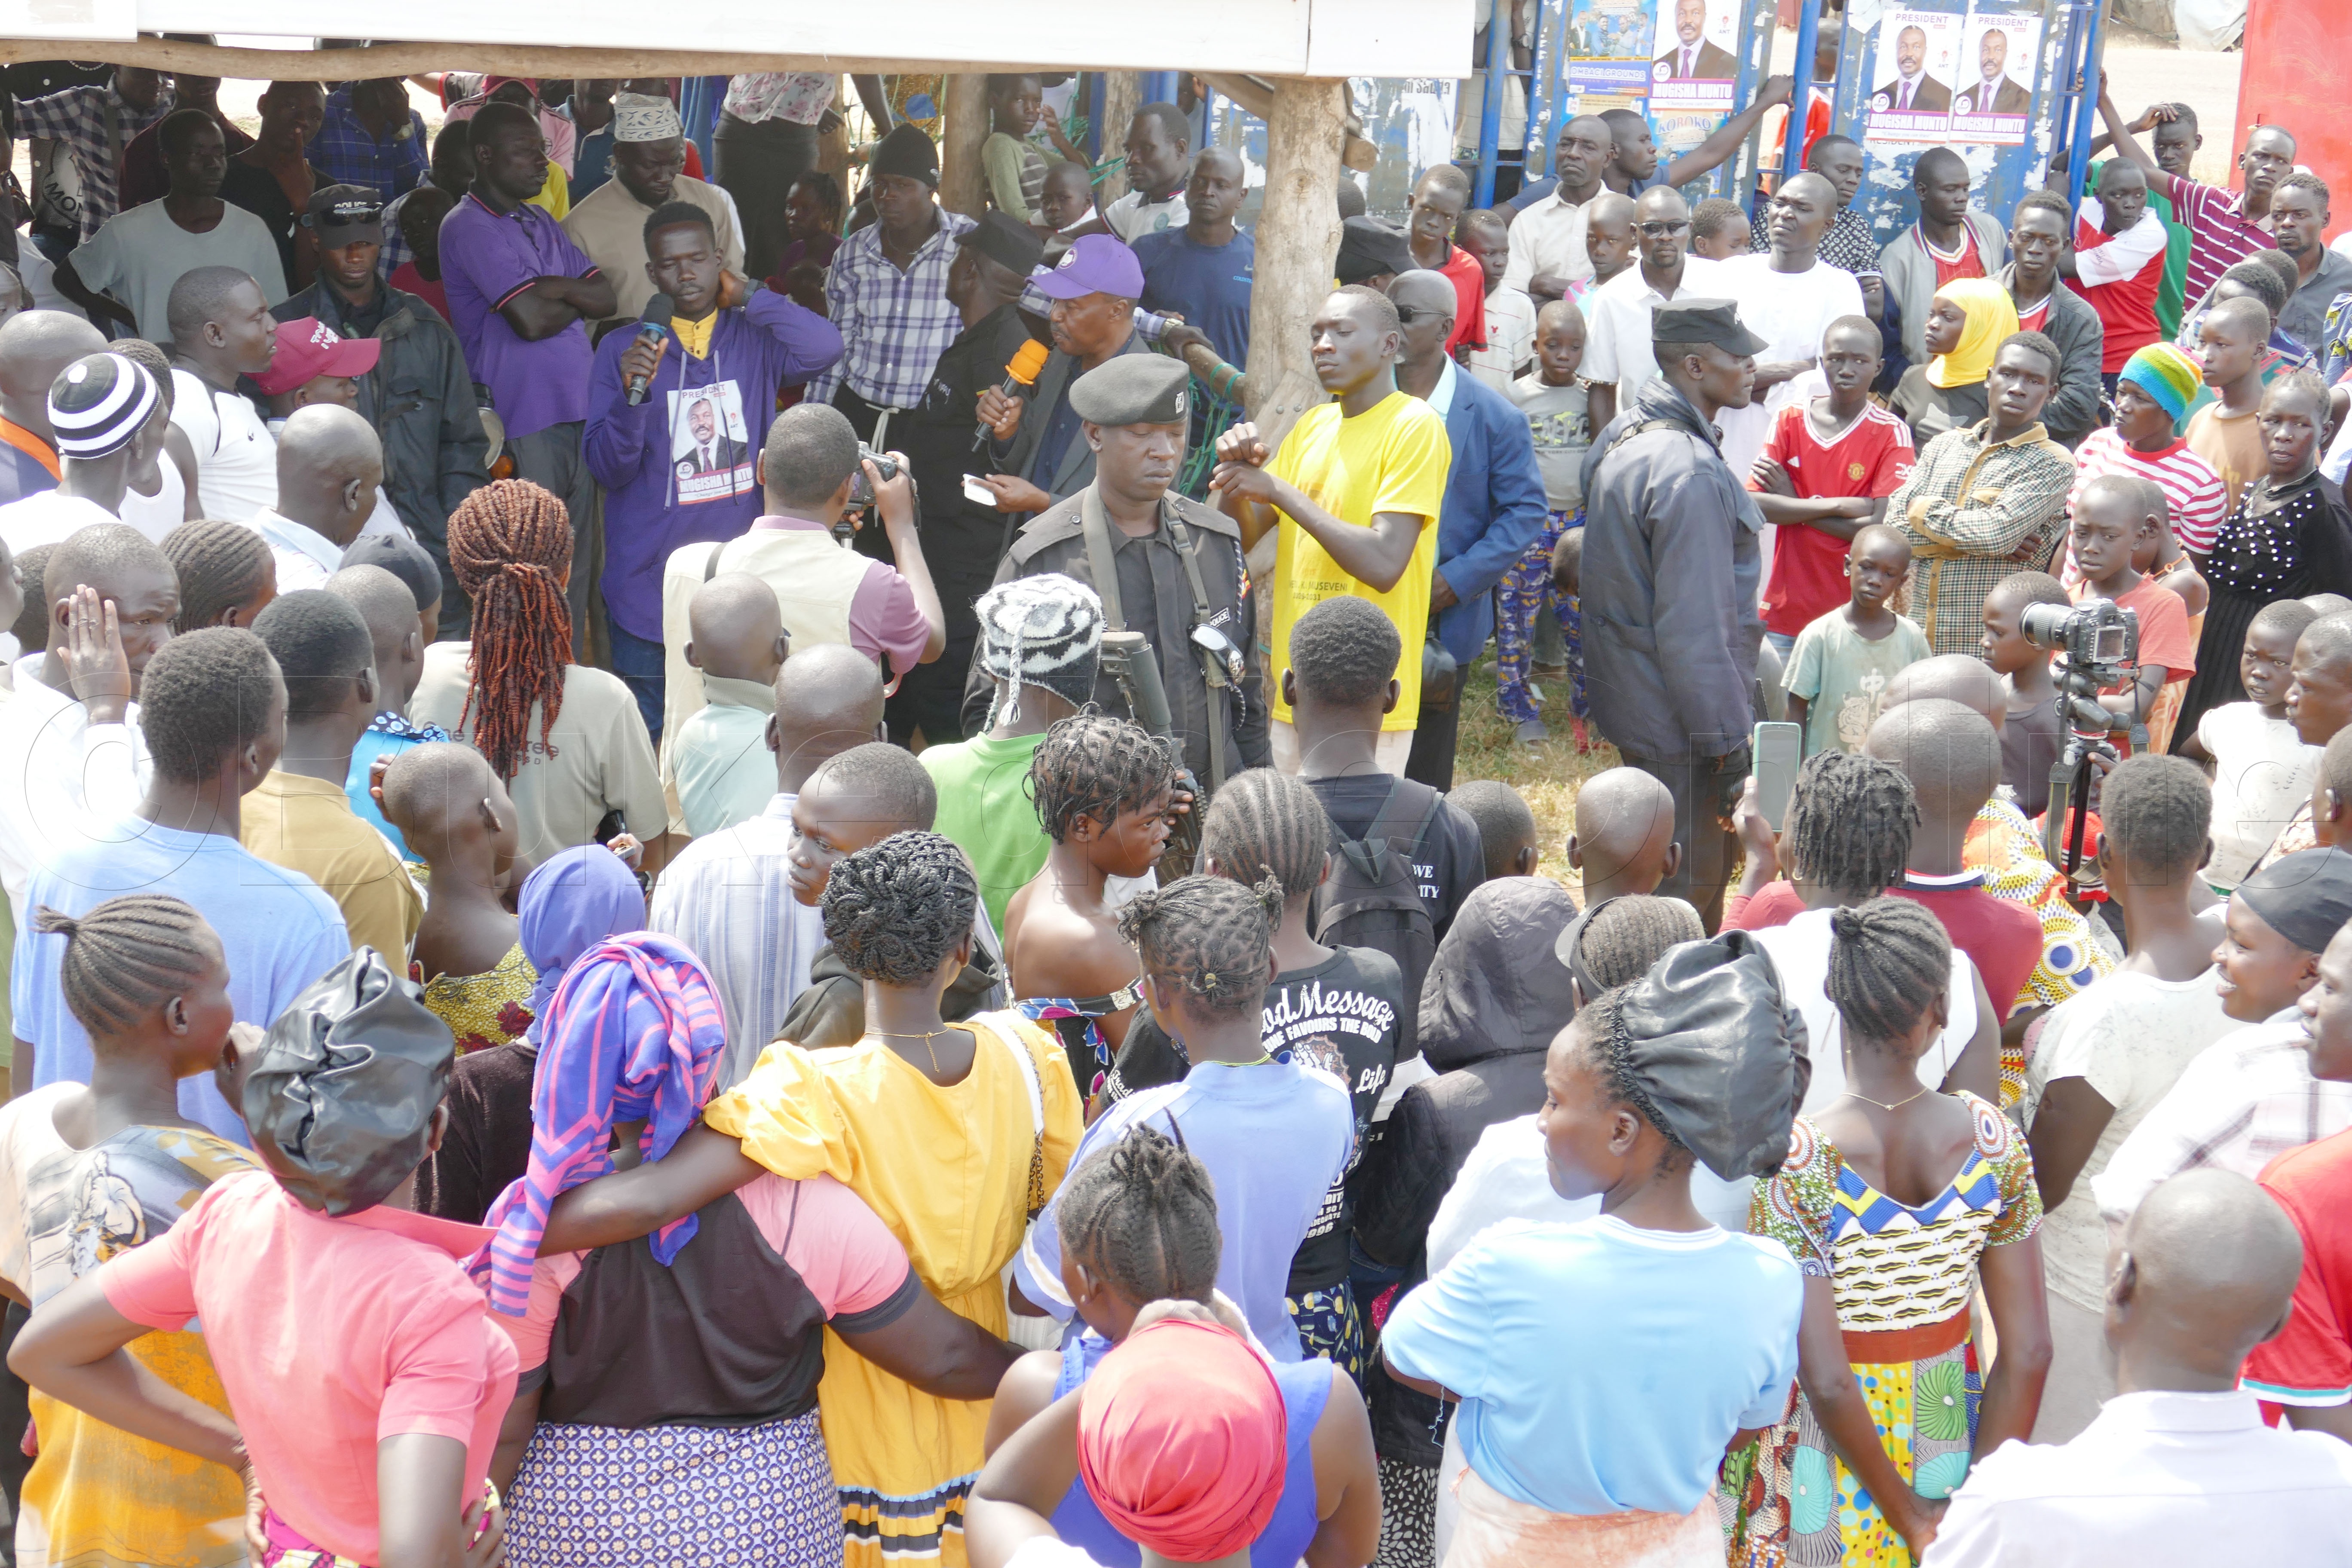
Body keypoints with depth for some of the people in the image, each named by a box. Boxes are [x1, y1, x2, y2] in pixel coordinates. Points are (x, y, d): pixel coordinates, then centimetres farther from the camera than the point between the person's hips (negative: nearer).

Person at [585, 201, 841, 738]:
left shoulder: (755, 338, 4)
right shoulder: (621, 351, 1)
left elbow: (825, 347, -18)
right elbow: (608, 469, -5)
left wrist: (746, 294, -8)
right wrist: (633, 394, -22)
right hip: (650, 582, -1)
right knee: (645, 735, 6)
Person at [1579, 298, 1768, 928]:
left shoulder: (1622, 435, 8)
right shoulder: (1689, 474, -25)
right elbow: (1694, 631, -26)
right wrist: (1729, 745, -20)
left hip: (1631, 702, 10)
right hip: (1681, 727, -10)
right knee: (1684, 896, 1)